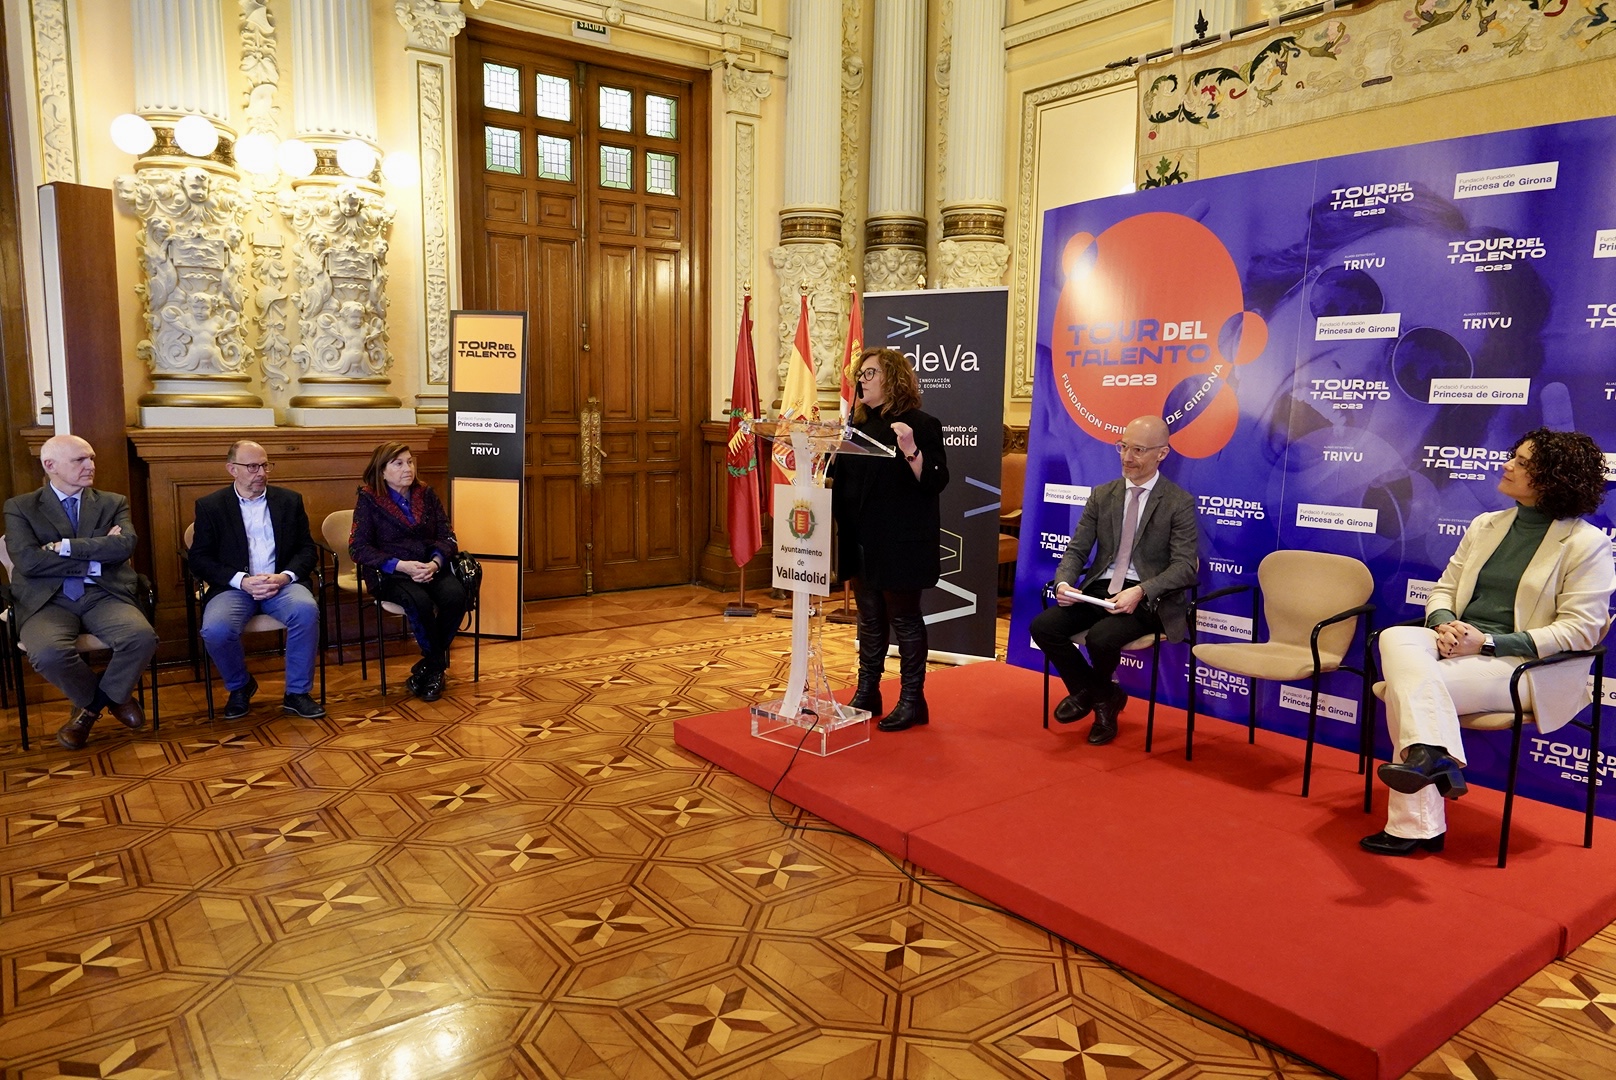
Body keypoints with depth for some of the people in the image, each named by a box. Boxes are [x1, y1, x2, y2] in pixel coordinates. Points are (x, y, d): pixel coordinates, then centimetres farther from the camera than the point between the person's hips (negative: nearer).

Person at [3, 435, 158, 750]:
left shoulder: (113, 503, 13)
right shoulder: (20, 507, 8)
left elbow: (125, 545, -7)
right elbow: (28, 561, -8)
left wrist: (65, 547, -11)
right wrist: (96, 557, -8)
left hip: (103, 595, 2)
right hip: (47, 600, -1)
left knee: (142, 637, -29)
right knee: (48, 652, -34)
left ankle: (90, 707, 2)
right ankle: (111, 697, 1)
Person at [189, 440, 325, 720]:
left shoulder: (290, 500, 11)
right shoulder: (209, 506, 6)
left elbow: (307, 549, 9)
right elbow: (199, 559, 1)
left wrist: (285, 576, -12)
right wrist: (242, 580, -14)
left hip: (281, 582, 1)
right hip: (234, 586, -1)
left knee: (306, 610, -32)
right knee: (215, 629, -31)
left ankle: (297, 693, -15)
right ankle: (240, 686, 3)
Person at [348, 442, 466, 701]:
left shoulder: (426, 494, 11)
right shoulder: (369, 499, 1)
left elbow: (447, 536, 7)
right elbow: (358, 547, -6)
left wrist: (435, 563, -15)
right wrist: (401, 566, -18)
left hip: (431, 567, 3)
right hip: (390, 573, -3)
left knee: (456, 595, -29)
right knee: (420, 601, -35)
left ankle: (429, 667, -10)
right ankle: (437, 664, -10)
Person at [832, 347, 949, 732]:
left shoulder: (920, 424, -9)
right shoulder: (860, 426, 12)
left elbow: (936, 482, -16)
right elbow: (843, 480, 19)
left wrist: (911, 450, -30)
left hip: (901, 545, -7)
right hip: (862, 544, 7)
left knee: (904, 619, 2)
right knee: (870, 618, 14)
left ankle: (912, 701, 12)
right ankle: (867, 693, 24)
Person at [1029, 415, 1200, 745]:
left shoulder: (1180, 502, -2)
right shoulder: (1102, 495, 11)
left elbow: (1185, 566, -9)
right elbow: (1076, 550, 9)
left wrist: (1140, 592, -25)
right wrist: (1063, 582, -14)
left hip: (1147, 600, -5)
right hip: (1098, 590, 5)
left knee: (1101, 638, -32)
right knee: (1043, 626, -18)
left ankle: (1090, 692, 8)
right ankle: (1103, 697, 3)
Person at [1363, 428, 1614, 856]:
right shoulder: (1486, 525, 16)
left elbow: (1579, 630, -9)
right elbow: (1444, 589, 18)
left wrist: (1488, 642, -18)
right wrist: (1444, 624, -7)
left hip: (1521, 664, -6)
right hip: (1457, 644, 6)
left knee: (1407, 686, -31)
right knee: (1396, 638, -29)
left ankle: (1413, 826, -32)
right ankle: (1434, 754, -41)